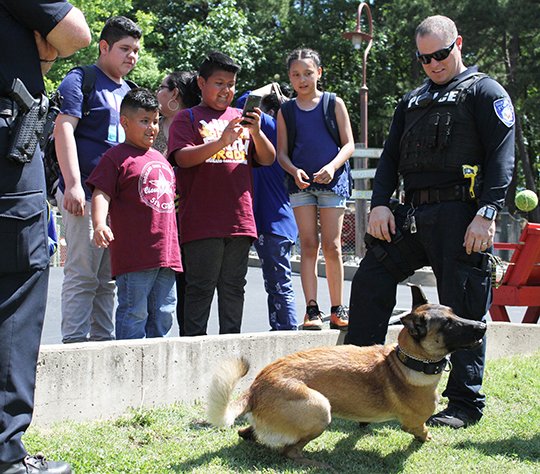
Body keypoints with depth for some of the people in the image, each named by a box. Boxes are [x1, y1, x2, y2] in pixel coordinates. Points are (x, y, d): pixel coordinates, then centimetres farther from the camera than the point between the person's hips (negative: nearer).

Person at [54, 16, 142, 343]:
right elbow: (64, 130, -12)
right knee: (83, 275, -9)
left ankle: (103, 341, 16)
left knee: (108, 279, 10)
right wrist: (73, 184, -22)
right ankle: (75, 343, -6)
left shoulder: (128, 92, 22)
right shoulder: (81, 80, -1)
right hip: (86, 194, -8)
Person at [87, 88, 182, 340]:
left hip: (166, 251, 8)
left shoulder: (160, 158, 21)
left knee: (163, 314, 12)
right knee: (134, 313, -5)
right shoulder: (116, 156, -3)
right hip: (134, 253, -7)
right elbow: (101, 194, -12)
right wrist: (99, 224, -30)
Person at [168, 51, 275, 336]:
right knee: (201, 287, -3)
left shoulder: (240, 117, 19)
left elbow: (268, 159, 14)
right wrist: (221, 142, -22)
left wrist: (256, 132, -6)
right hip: (202, 221, -4)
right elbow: (183, 157, -10)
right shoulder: (188, 118, 6)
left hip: (239, 217, 5)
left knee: (234, 287, 8)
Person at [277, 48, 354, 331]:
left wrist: (332, 166, -15)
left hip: (332, 180, -1)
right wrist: (294, 171, -12)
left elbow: (349, 144, 2)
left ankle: (337, 310, 5)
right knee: (308, 244, -2)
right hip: (301, 182, 2)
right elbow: (281, 153, 8)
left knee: (332, 246, -2)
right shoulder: (286, 111, 9)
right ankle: (311, 309, -1)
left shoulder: (334, 104, 5)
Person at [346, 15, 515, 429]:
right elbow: (390, 156, 20)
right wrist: (380, 204, 3)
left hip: (461, 216, -7)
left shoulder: (484, 92, 3)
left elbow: (502, 158, -7)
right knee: (369, 280, 2)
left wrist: (486, 214, -18)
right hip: (413, 216, 7)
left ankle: (466, 405, 4)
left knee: (464, 311, -4)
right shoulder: (412, 102, 24)